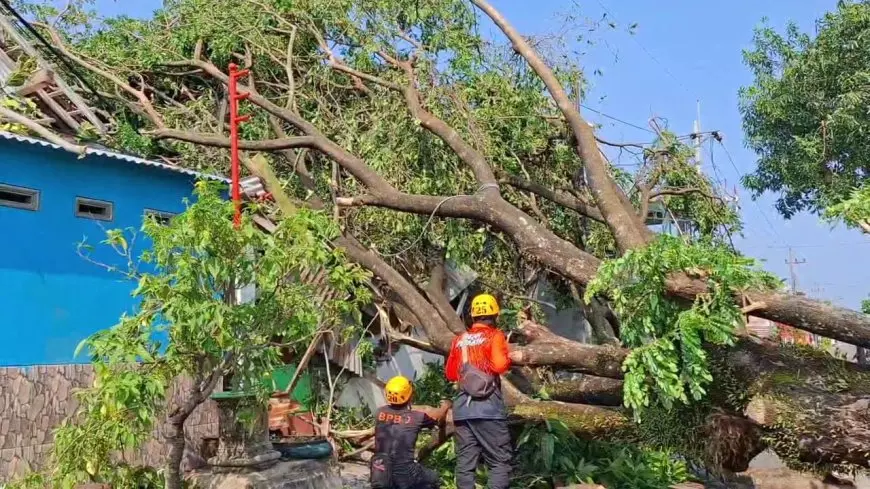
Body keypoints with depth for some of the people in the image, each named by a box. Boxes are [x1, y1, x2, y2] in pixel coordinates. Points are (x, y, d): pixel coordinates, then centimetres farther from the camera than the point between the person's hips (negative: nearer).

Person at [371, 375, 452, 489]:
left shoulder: (380, 413, 2)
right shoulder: (416, 417, -6)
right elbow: (438, 416, 15)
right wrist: (446, 406, 38)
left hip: (380, 474, 3)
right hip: (405, 473, -3)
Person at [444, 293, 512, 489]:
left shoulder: (459, 339, 14)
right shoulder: (494, 335, -1)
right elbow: (500, 365, -15)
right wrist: (509, 361, 5)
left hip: (462, 407, 5)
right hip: (488, 406, -5)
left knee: (465, 462, 8)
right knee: (501, 460, -1)